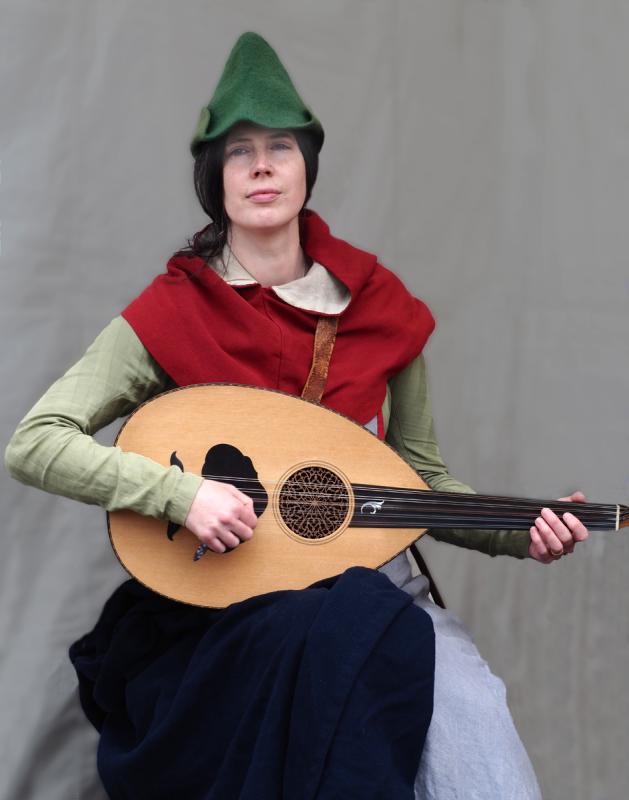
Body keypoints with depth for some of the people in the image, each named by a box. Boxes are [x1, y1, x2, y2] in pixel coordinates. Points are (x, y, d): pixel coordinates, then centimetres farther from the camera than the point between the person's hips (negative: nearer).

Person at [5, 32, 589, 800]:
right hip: (228, 596, -2)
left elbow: (420, 478, 12)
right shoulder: (171, 314, -5)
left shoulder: (380, 304, 4)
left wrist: (520, 531, -6)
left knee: (470, 708, -27)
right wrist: (181, 491, -23)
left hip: (371, 580, 3)